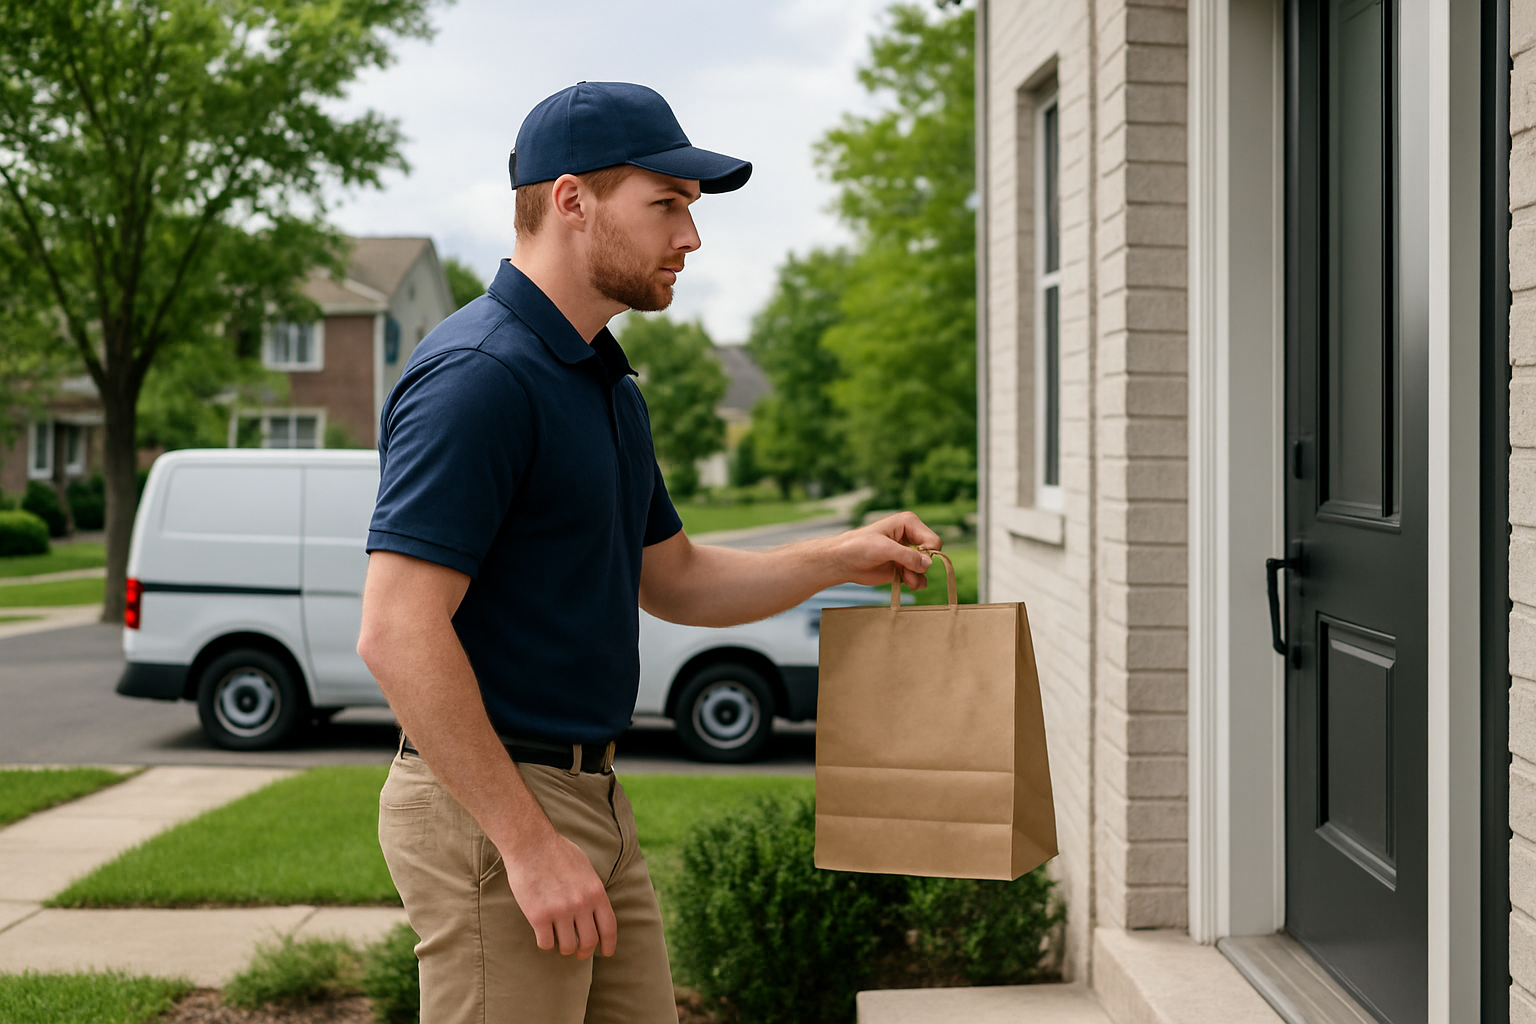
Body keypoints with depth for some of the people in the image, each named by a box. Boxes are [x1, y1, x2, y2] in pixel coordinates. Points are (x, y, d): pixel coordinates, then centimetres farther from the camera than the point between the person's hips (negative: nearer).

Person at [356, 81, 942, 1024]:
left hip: (590, 800, 10)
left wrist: (840, 558, 7)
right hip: (489, 807, -9)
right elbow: (398, 634, -24)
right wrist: (528, 845, -23)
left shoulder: (606, 379, 13)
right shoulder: (477, 377, -18)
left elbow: (675, 581, 21)